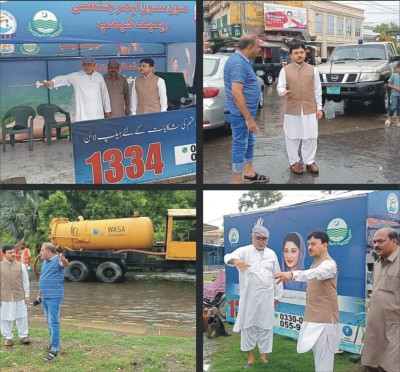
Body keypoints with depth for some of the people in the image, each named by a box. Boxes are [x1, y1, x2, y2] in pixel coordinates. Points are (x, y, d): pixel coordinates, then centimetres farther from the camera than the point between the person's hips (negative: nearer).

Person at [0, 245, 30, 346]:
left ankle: (23, 336, 21)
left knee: (21, 316, 8)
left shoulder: (21, 266, -2)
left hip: (19, 297, 1)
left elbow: (25, 281, 3)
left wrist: (27, 295, 2)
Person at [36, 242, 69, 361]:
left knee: (53, 322, -10)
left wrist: (63, 260, -62)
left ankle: (54, 350, -9)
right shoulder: (45, 262, 14)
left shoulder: (57, 260, -14)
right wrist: (39, 294, 24)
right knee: (49, 322, 17)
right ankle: (54, 342, 30)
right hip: (45, 297, 9)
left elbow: (65, 264, -38)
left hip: (54, 297, -9)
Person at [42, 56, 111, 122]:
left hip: (98, 114, 3)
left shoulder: (99, 76, 7)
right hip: (83, 114, -3)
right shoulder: (76, 76, -2)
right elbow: (63, 78, -17)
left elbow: (105, 94, 13)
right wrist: (52, 82, -38)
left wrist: (107, 110, 14)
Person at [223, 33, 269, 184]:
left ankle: (249, 174, 33)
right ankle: (238, 180, 7)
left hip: (246, 111, 10)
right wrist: (248, 118, -27)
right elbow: (236, 94, -29)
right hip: (241, 113, -10)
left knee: (249, 142, 20)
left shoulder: (243, 60, 9)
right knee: (240, 145, -2)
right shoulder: (238, 63, -23)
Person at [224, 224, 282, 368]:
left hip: (267, 296, 2)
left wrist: (277, 295, 10)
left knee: (265, 326, 7)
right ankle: (250, 357, 14)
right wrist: (236, 260, -46)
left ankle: (264, 355, 18)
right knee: (249, 325, 4)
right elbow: (228, 257, -23)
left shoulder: (271, 254, 8)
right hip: (249, 296, -2)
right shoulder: (244, 251, -4)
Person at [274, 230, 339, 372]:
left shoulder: (329, 264, -17)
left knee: (323, 356, -6)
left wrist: (293, 274, -56)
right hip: (314, 317, 9)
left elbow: (316, 273, -39)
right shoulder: (316, 263, 15)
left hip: (324, 317, -9)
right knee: (318, 354, 17)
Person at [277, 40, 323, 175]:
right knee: (292, 137, 5)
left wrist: (319, 107, 3)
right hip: (292, 110, -1)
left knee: (310, 137, 5)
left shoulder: (313, 70, 4)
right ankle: (294, 162, 18)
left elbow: (317, 90, 6)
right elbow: (280, 87, -7)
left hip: (310, 109, 1)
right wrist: (283, 92, -31)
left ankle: (309, 161, 18)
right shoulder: (285, 70, 0)